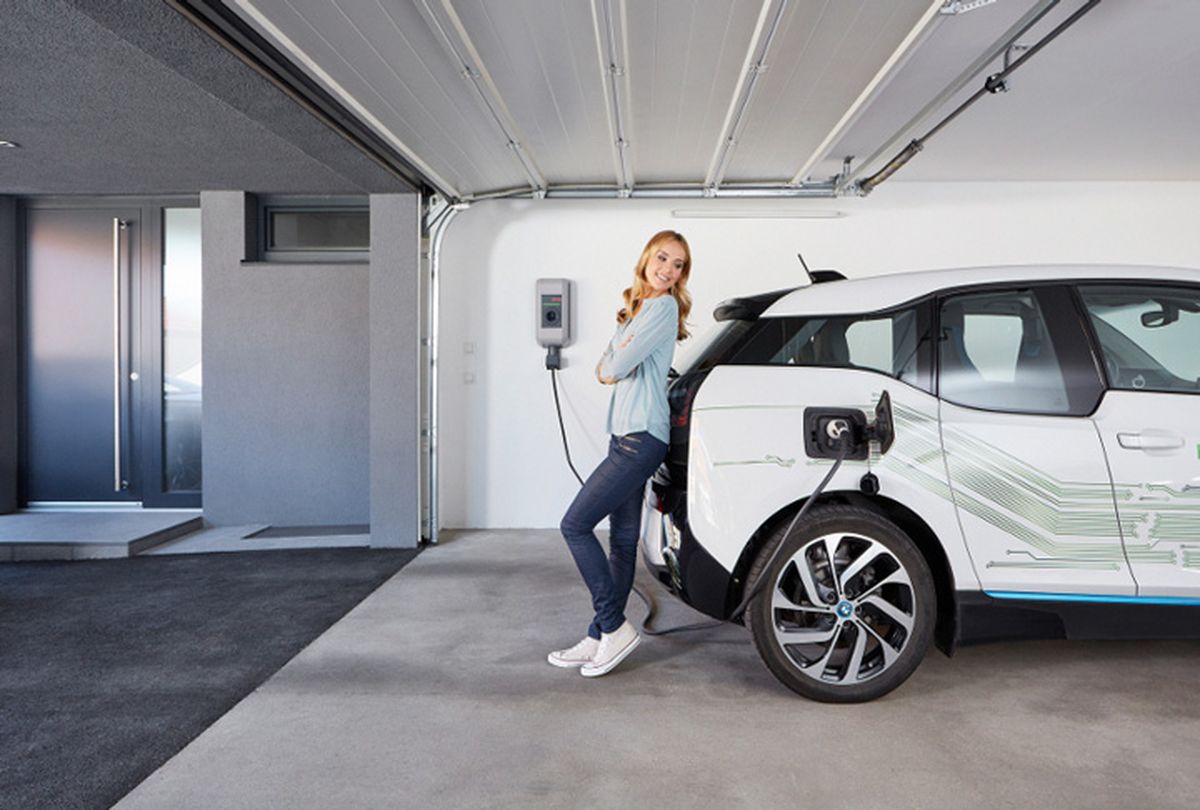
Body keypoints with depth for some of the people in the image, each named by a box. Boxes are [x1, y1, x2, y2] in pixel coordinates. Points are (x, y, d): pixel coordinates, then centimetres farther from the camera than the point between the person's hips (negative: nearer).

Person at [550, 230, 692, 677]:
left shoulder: (664, 307, -8)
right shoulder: (634, 309, 21)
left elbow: (620, 365, -16)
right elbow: (605, 368, 17)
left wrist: (615, 362, 6)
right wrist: (613, 365, -4)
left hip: (641, 437, -9)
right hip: (626, 436, 9)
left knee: (575, 524, -9)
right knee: (622, 539, 10)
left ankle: (614, 627, 0)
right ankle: (600, 638, 18)